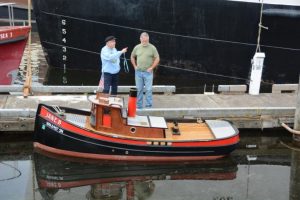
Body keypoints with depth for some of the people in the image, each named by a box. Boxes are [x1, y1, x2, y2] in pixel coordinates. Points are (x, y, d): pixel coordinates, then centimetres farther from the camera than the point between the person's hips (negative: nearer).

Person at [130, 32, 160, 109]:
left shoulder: (152, 48, -3)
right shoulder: (137, 47, 6)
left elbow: (157, 59, -1)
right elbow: (132, 57, 19)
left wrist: (151, 68, -6)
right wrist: (135, 66, 9)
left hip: (148, 72, -3)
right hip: (138, 72, 3)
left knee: (148, 90, -4)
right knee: (139, 89, 9)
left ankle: (148, 106, 4)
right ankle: (139, 107, 17)